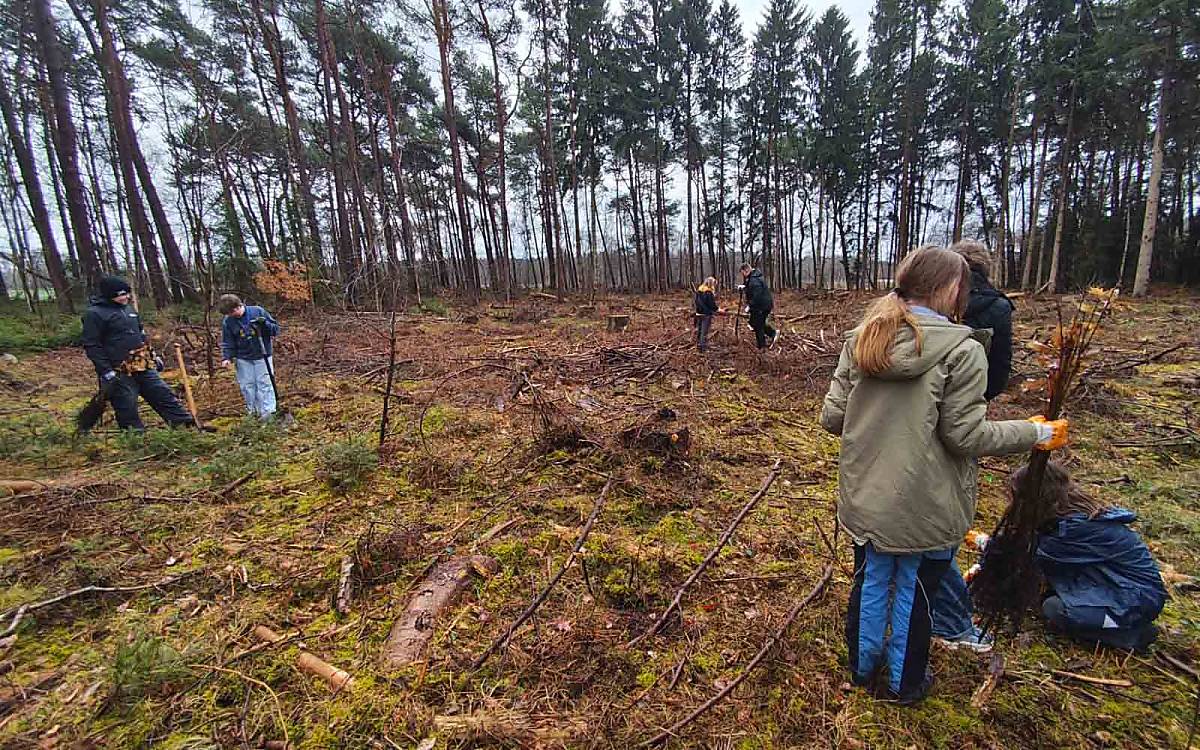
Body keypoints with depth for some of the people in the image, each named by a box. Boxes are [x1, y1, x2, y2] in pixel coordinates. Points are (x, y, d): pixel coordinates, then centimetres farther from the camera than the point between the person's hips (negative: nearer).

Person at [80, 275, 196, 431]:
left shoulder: (129, 310, 14)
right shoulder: (95, 314, -9)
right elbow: (92, 346, -12)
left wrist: (153, 356, 21)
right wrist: (106, 371, -17)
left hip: (144, 367, 7)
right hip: (120, 374, -7)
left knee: (165, 396, 7)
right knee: (128, 410, 2)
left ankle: (190, 426, 10)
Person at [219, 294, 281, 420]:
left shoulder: (258, 311, -8)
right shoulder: (227, 322, -1)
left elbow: (276, 329, -3)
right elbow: (227, 343, 5)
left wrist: (265, 324, -22)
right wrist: (226, 357, -8)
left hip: (262, 356, -3)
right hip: (243, 359, 3)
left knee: (264, 383, -3)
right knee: (247, 385, 7)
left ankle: (268, 411, 1)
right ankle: (253, 410, 18)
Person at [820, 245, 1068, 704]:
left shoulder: (860, 340, -4)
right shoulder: (962, 350, -17)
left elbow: (832, 418, -4)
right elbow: (966, 435, -14)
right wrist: (1036, 434, 2)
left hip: (865, 499, 4)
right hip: (925, 508, -3)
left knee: (871, 583, 22)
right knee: (913, 593, 17)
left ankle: (863, 667, 43)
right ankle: (905, 683, 40)